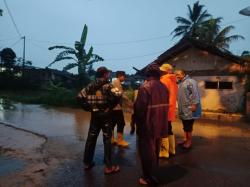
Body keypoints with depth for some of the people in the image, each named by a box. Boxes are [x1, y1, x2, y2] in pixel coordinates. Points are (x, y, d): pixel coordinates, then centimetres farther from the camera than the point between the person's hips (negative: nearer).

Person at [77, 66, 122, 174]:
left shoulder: (90, 86, 8)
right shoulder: (107, 86, -10)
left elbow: (80, 96, 9)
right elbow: (118, 95, -27)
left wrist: (88, 108, 7)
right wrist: (110, 107, -14)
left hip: (94, 115, 6)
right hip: (105, 115, -5)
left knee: (91, 138, 15)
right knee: (107, 140, 2)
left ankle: (87, 163, 26)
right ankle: (108, 166, 8)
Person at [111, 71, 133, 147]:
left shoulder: (114, 82, 19)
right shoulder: (117, 82, -11)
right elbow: (121, 94, -18)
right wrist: (130, 102, -13)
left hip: (113, 106, 10)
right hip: (117, 106, -10)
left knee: (113, 123, 13)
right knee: (121, 123, -5)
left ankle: (111, 139, 20)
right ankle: (120, 140, 1)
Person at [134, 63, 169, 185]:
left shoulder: (145, 87, -18)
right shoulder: (164, 87, 3)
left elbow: (139, 108, -20)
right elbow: (165, 105, 6)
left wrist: (137, 121, -6)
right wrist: (161, 120, 15)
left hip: (147, 125, -7)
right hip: (160, 124, 7)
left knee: (147, 151, 7)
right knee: (155, 149, 21)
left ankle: (149, 178, 18)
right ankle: (153, 173, 38)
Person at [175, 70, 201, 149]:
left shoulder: (190, 81, -10)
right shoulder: (179, 84, 17)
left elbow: (195, 94, -18)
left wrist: (194, 104, -23)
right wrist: (179, 106, 17)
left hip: (189, 108, -9)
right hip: (182, 109, 9)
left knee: (188, 125, -2)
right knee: (185, 125, 15)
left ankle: (189, 141, 9)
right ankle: (185, 139, 26)